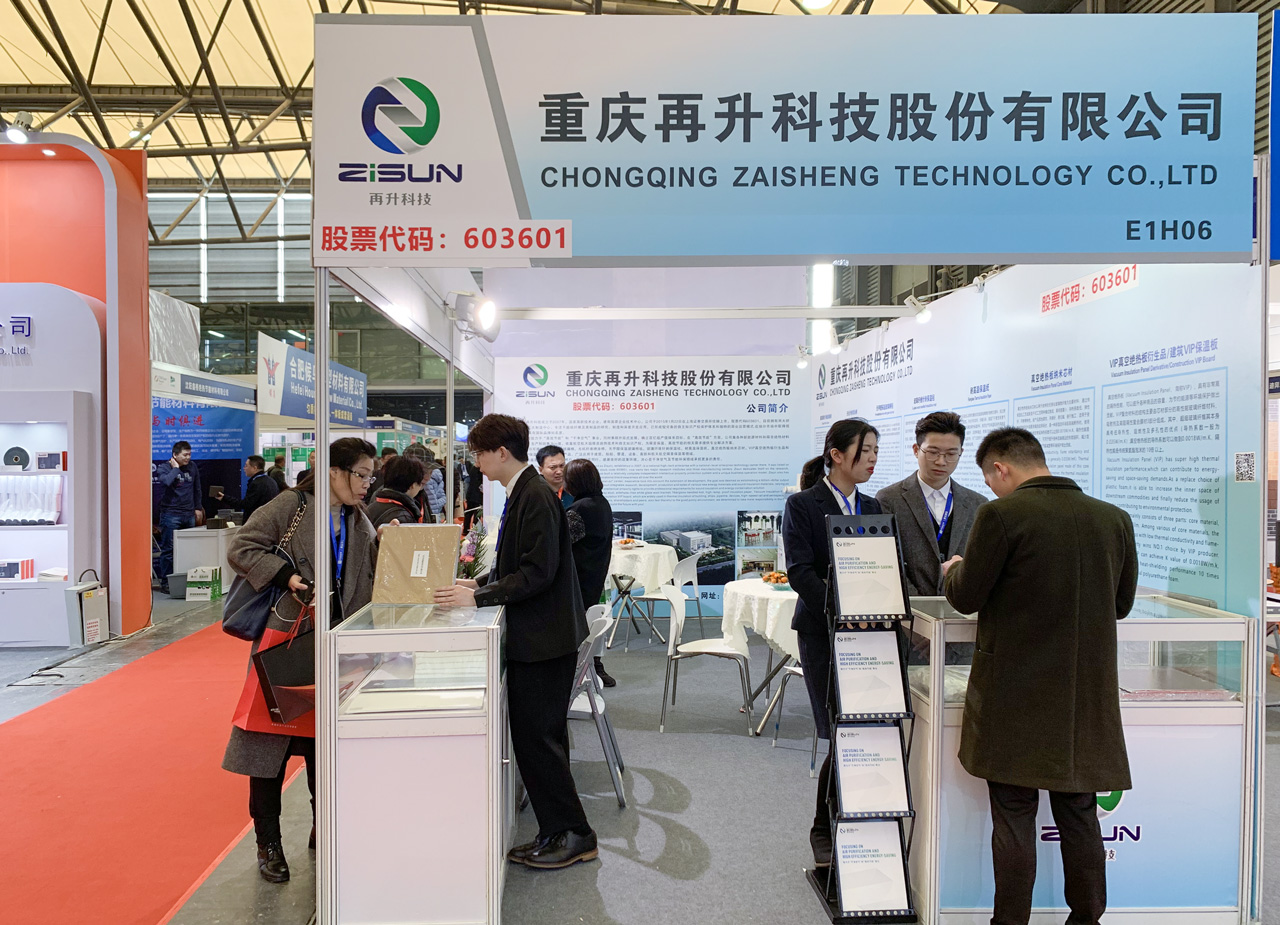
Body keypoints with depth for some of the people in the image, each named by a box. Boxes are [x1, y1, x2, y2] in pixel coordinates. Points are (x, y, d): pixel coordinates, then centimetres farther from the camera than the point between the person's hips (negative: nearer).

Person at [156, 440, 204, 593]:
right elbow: (166, 481, -27)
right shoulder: (165, 467, -4)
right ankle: (165, 582, 3)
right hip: (171, 514, -5)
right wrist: (175, 468, -14)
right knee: (168, 549, -3)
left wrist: (198, 508, 18)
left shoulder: (192, 467, 11)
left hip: (189, 514, 5)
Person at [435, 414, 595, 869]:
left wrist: (478, 596, -20)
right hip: (535, 637, 10)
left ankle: (573, 834, 13)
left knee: (537, 738, -1)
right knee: (541, 737, 16)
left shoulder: (536, 497, -18)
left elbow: (539, 572, -23)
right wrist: (480, 583, 8)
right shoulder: (522, 493, 12)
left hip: (544, 639, -10)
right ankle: (557, 833, 28)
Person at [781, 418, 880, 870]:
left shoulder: (874, 508, 14)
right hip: (823, 632, -5)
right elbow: (800, 571, -12)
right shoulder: (803, 506, -3)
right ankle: (824, 830, 17)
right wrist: (841, 610, -24)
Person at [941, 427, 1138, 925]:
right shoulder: (1114, 518, 2)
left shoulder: (1000, 515, -15)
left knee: (1014, 816, 7)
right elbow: (1121, 603, 12)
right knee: (1079, 814, 18)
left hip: (1015, 696, -5)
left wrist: (954, 569, 12)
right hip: (1087, 697, 5)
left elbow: (966, 597, -9)